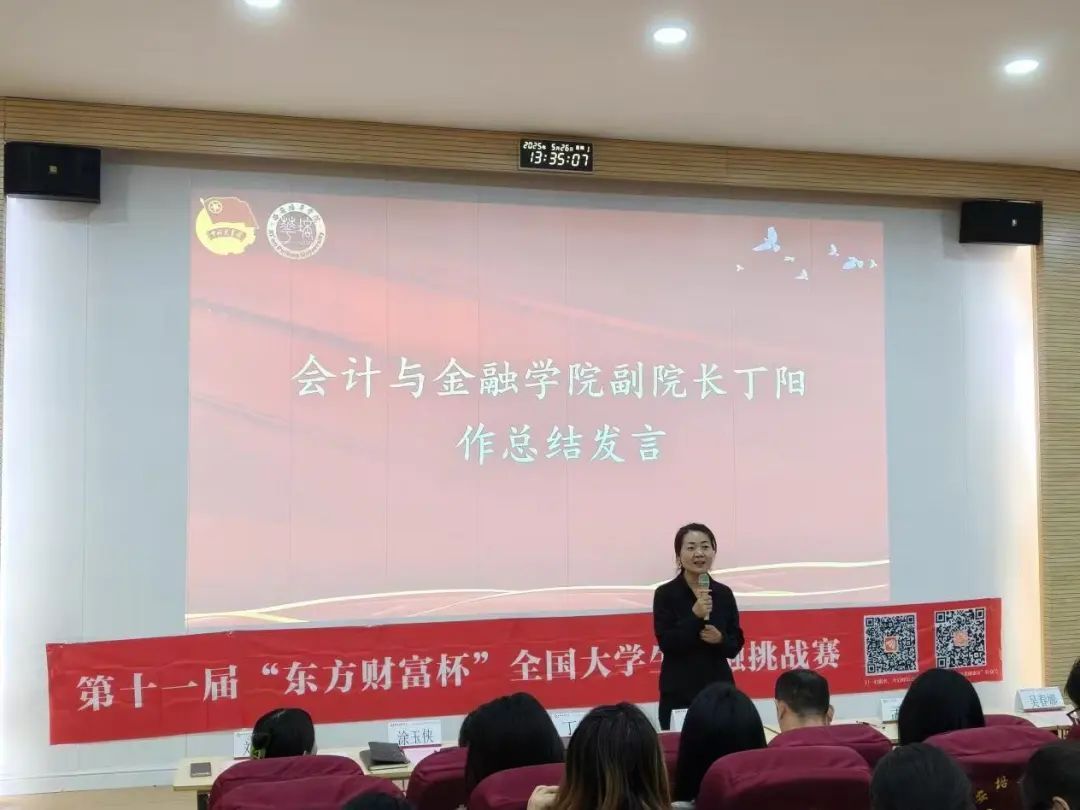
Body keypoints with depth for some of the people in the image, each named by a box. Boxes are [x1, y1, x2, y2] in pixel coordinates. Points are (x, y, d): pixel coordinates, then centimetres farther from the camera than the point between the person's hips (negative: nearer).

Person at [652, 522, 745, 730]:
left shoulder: (724, 594, 6)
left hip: (719, 689, 3)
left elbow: (736, 644, 10)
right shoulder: (665, 594, -4)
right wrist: (694, 615, -20)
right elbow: (665, 643, -10)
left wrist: (720, 639, -10)